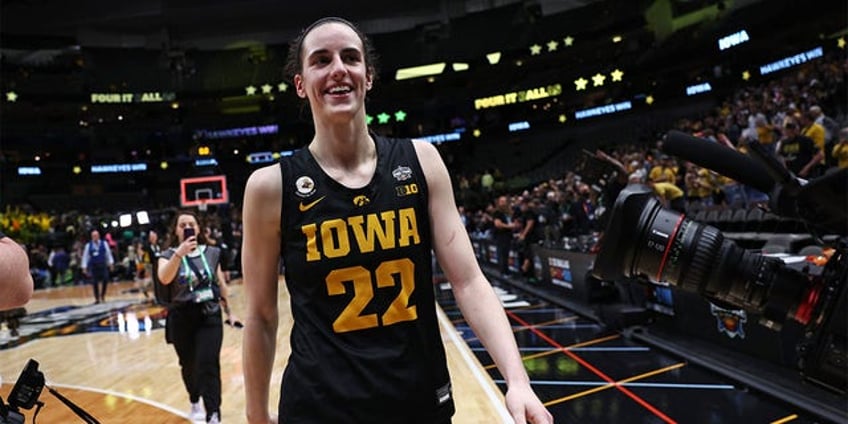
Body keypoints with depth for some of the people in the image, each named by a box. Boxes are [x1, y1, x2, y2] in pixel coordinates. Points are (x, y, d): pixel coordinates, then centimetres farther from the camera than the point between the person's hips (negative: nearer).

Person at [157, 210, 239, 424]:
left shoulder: (212, 252, 1)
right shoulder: (169, 254, -5)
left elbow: (220, 283, 12)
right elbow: (164, 279, -27)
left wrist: (228, 311, 17)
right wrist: (179, 253, -39)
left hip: (210, 316, 0)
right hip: (182, 319, 0)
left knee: (208, 365, -10)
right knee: (189, 366, 16)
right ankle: (195, 403, 41)